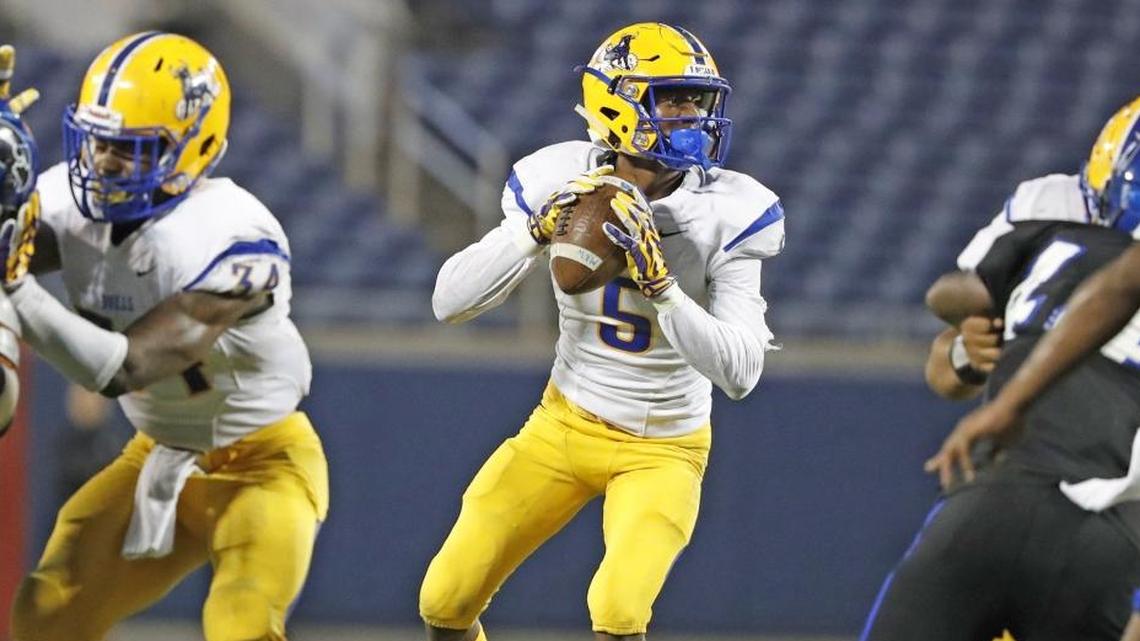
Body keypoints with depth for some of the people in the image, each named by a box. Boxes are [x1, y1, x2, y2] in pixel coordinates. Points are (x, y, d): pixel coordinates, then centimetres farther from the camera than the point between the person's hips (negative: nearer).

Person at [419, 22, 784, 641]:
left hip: (661, 449, -2)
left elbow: (740, 372, -25)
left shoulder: (726, 214, -18)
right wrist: (540, 229, -30)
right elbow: (450, 301, -15)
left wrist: (657, 282, -37)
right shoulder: (560, 182, -12)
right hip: (563, 428, 3)